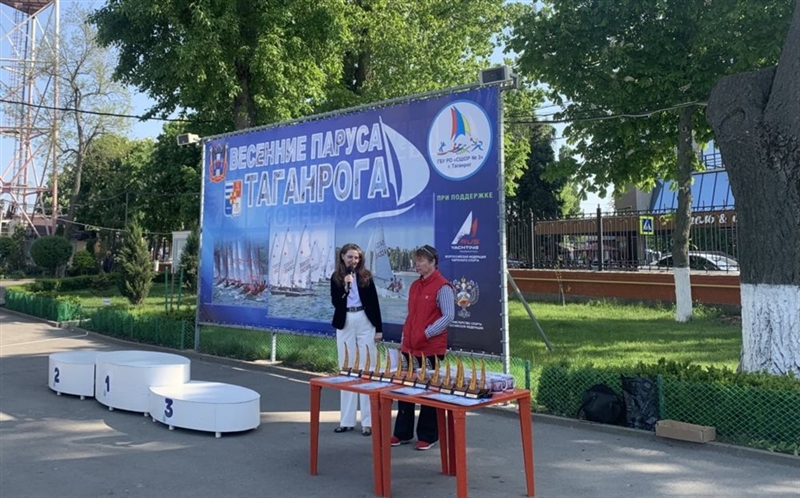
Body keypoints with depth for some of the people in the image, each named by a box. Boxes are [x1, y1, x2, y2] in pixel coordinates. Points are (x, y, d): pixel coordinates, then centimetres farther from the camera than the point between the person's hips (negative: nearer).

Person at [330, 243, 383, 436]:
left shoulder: (366, 275, 1)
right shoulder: (336, 277, 4)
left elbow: (374, 302, 2)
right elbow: (335, 302, -5)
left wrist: (379, 328, -2)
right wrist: (345, 286, -18)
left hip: (365, 322, -1)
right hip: (345, 324, 1)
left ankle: (368, 420, 3)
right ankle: (347, 419, 12)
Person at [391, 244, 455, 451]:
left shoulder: (442, 286, -11)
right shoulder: (414, 286, 14)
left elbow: (448, 316, -17)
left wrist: (427, 333, -19)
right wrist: (404, 339, 14)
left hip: (431, 349, -7)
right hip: (410, 347, 8)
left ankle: (428, 436, 16)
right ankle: (402, 433, 23)